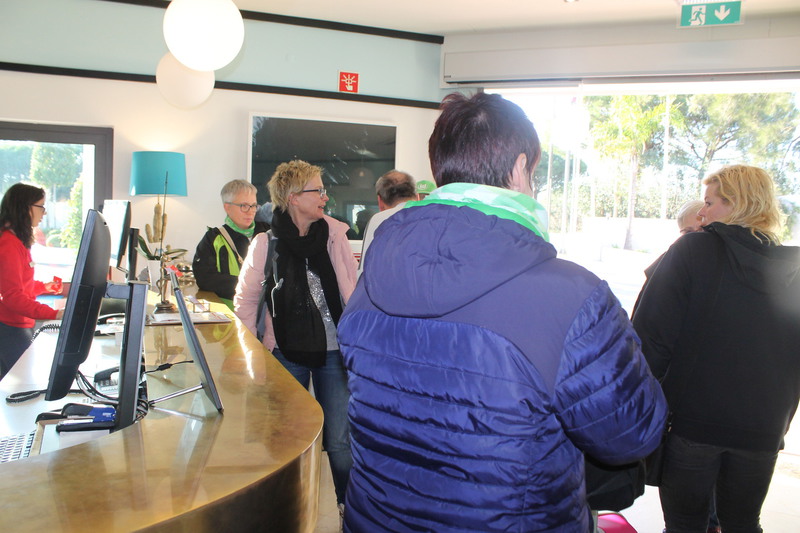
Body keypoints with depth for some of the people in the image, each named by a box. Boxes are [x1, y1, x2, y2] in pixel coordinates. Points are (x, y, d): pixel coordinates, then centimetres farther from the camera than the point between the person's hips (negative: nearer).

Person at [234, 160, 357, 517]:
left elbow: (351, 293, 5)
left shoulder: (334, 235, -2)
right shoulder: (266, 243, -7)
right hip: (287, 353, -1)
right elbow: (245, 300, 2)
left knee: (340, 441, 5)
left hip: (334, 352, 1)